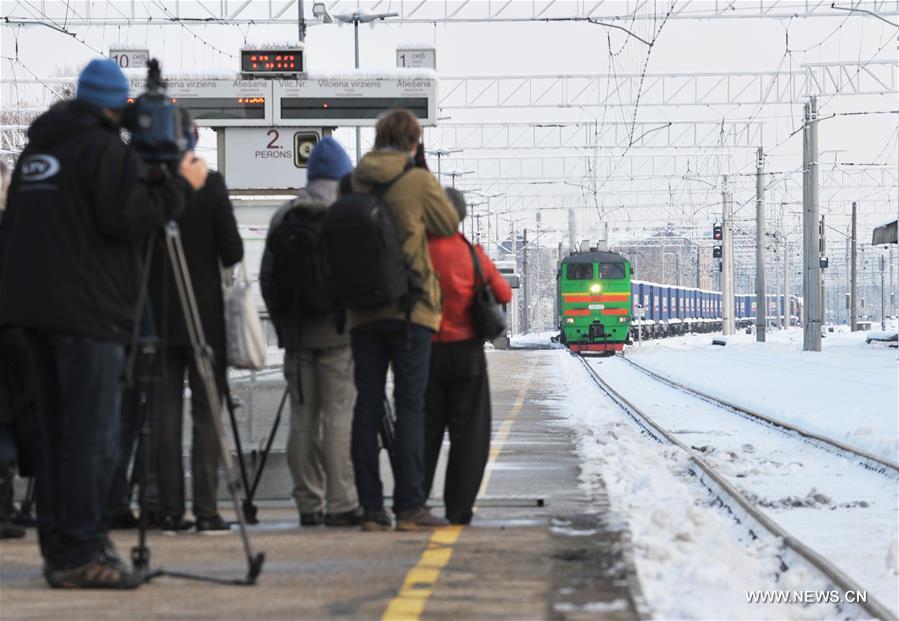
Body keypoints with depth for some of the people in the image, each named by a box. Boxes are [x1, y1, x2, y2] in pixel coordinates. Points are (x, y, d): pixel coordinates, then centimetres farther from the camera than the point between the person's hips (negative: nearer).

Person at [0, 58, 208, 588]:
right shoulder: (105, 149, -9)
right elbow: (126, 217, -19)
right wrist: (180, 185, -9)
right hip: (89, 311, -9)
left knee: (58, 434, 12)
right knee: (93, 438, -8)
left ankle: (59, 546, 14)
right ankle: (79, 554, -11)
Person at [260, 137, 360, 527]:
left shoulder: (283, 219, 10)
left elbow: (267, 278, 11)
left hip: (296, 333, 4)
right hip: (339, 332, -4)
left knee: (302, 418, 7)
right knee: (340, 416, -5)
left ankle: (308, 503, 9)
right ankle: (340, 503, -8)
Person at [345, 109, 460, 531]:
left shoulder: (354, 182, 5)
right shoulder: (418, 180, -6)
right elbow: (449, 225, 6)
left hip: (362, 311, 4)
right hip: (409, 308, -4)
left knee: (367, 405, 5)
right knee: (410, 405, -1)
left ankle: (371, 508, 4)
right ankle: (409, 506, -5)